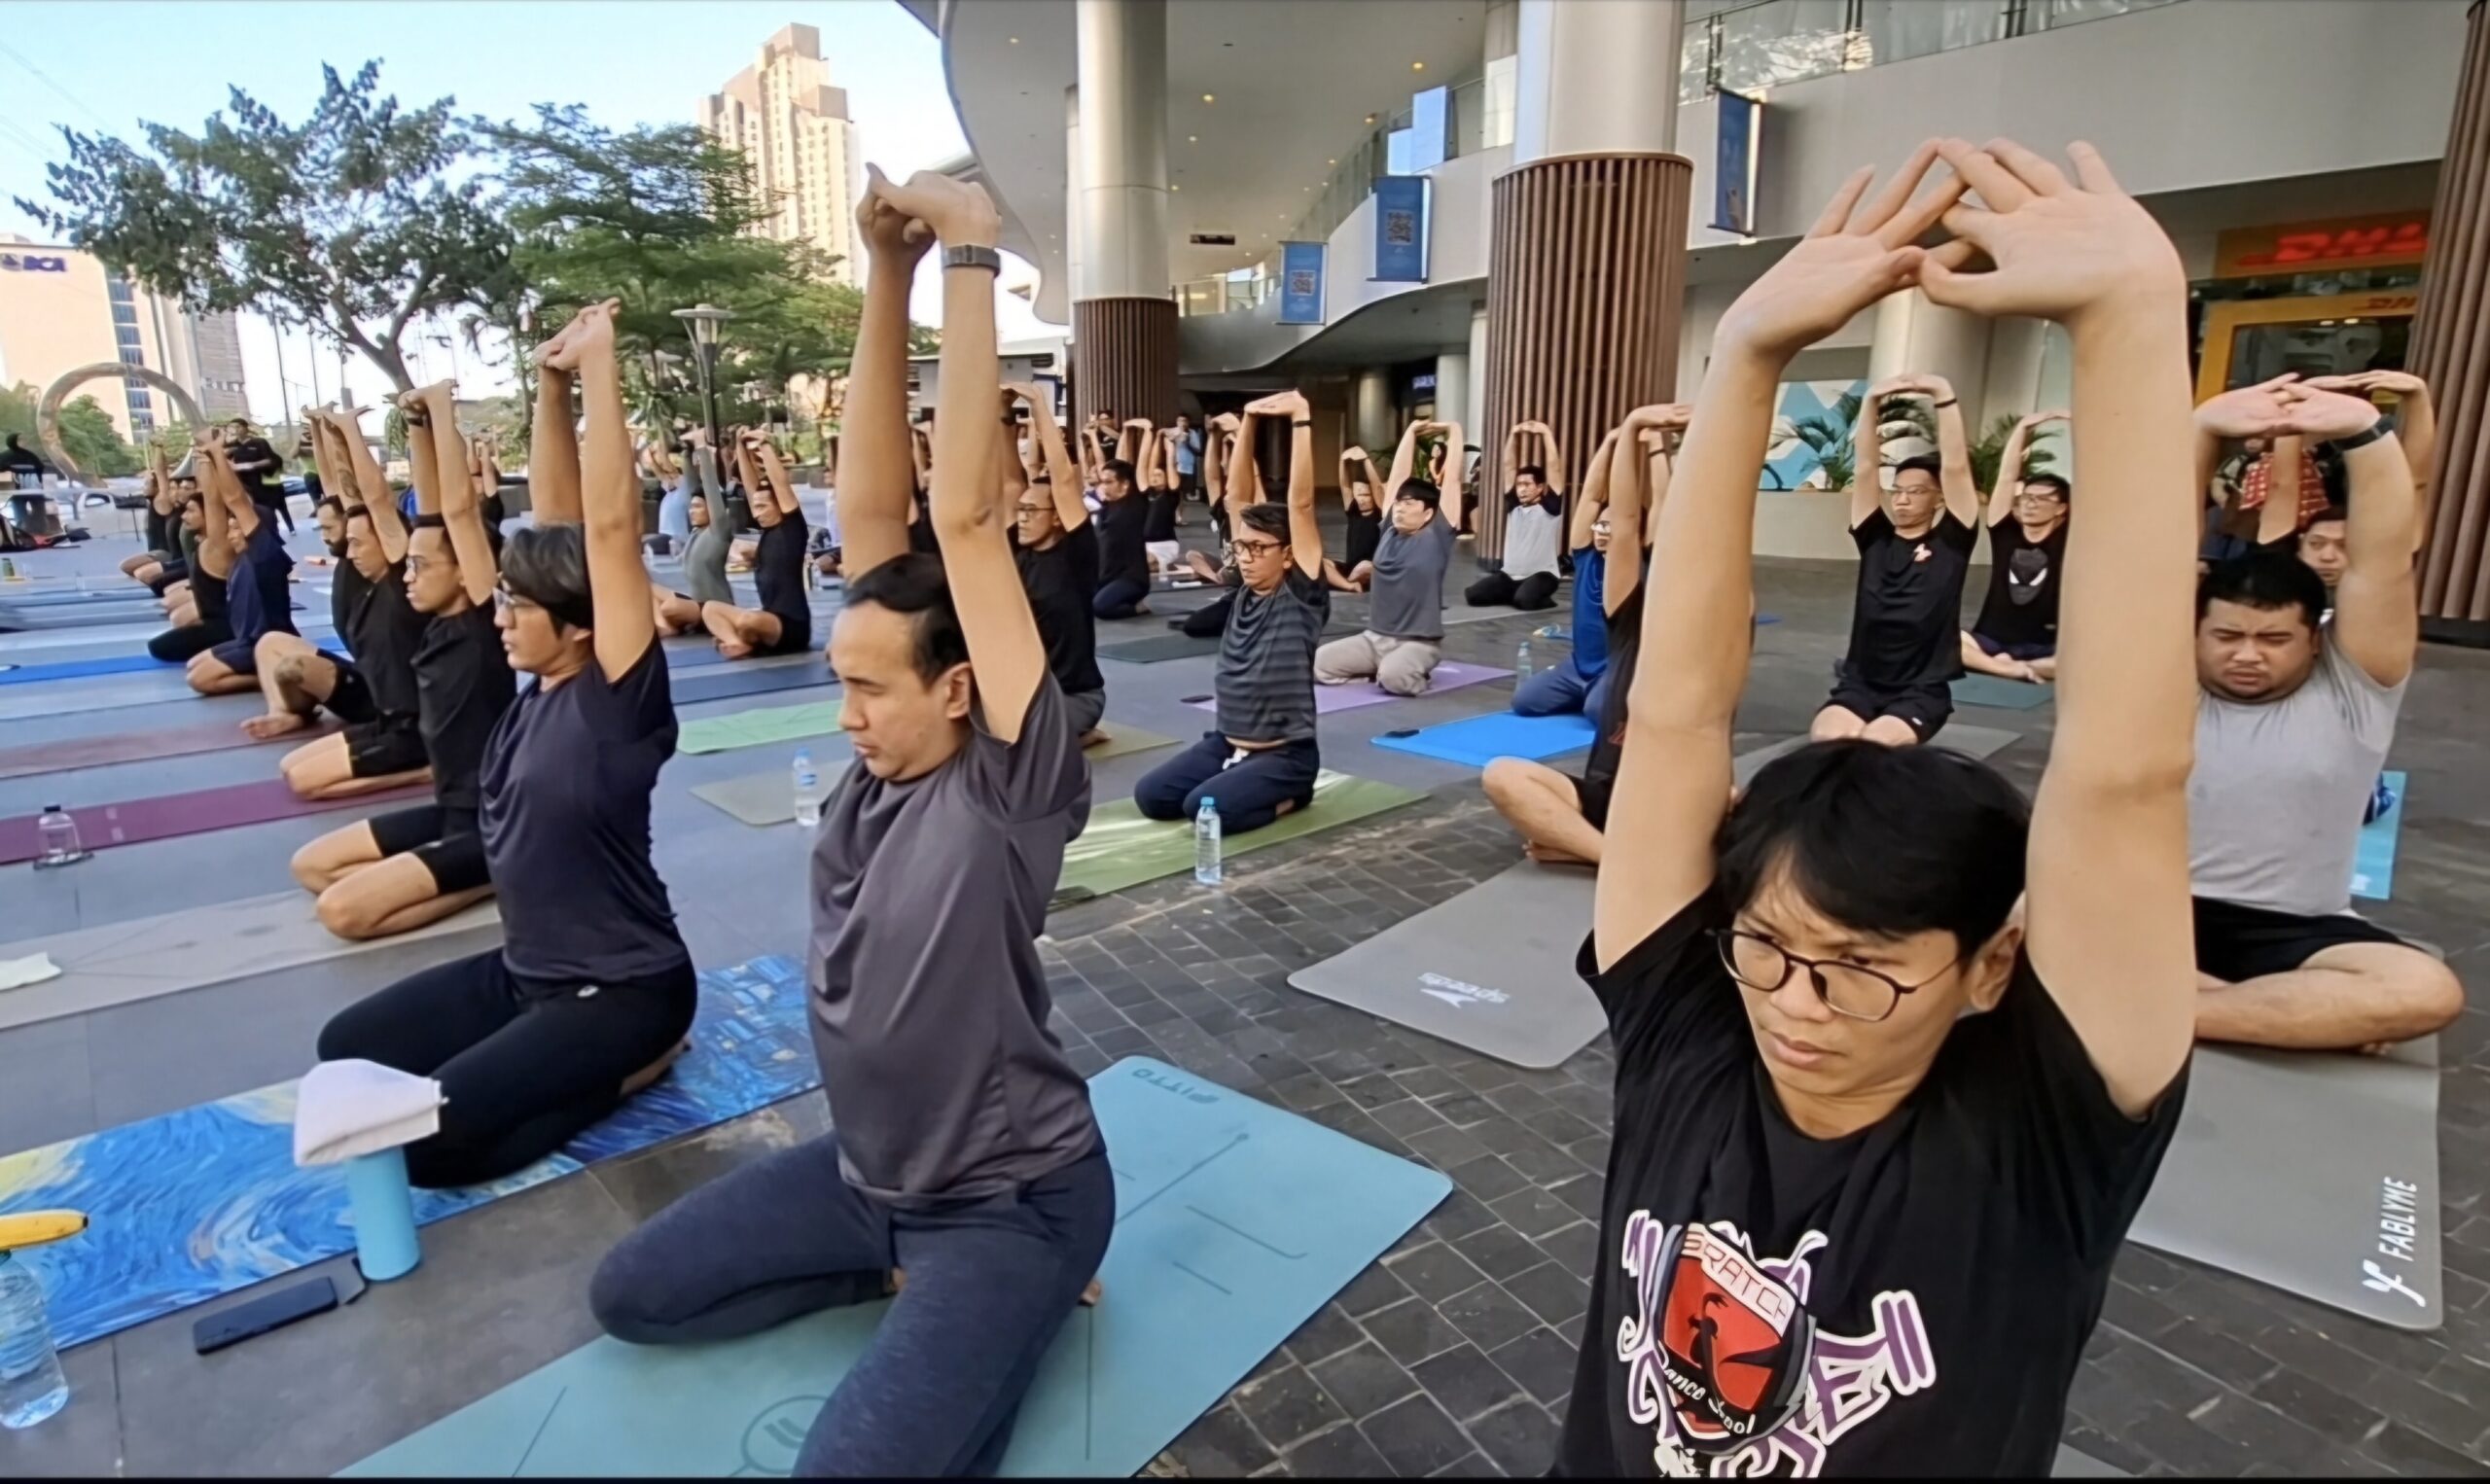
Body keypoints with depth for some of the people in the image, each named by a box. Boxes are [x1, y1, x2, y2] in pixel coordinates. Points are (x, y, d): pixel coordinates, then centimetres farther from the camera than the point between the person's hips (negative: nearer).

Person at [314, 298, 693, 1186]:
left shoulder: (616, 698, -20)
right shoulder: (540, 688, 1)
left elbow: (610, 528, -28)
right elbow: (555, 522, 2)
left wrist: (598, 365, -25)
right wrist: (552, 388, -5)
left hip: (623, 988, -9)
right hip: (525, 970, 9)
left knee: (422, 1144, -15)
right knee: (347, 1051, 11)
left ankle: (633, 1065, 2)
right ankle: (571, 1063, 14)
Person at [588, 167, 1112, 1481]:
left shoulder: (1005, 787, -24)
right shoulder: (880, 763, -6)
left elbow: (966, 521, -32)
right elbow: (872, 512, -11)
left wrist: (970, 261, -29)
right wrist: (886, 274, -15)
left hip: (1014, 1197, -7)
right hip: (867, 1169, 8)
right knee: (629, 1295, 13)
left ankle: (1007, 1308, 6)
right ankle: (910, 1276, 17)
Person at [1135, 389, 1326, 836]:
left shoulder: (1301, 594, -11)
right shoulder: (1246, 588, 4)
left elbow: (1301, 504, -20)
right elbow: (1238, 496, 4)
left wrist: (1300, 421, -22)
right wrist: (1248, 424, -3)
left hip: (1285, 753, -7)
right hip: (1226, 742, 7)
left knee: (1204, 808, -27)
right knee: (1150, 795, -8)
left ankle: (1290, 795, 0)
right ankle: (1235, 783, 12)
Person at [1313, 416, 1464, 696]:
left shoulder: (1438, 535, -5)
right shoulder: (1389, 529, 7)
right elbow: (1398, 474, 12)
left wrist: (1454, 432, 5)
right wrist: (1411, 432, 18)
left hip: (1419, 643, -5)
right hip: (1374, 637, 6)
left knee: (1394, 676, -37)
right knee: (1318, 663, -13)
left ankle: (1415, 676, -3)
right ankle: (1377, 673, 6)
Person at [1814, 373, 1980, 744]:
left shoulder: (1950, 542, 2)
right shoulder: (1875, 538, 9)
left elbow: (1956, 467, -8)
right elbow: (1866, 468, 1)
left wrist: (1944, 395, -14)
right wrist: (1872, 403, -10)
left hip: (1921, 691, -2)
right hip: (1860, 682, 2)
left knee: (1874, 743, -33)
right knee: (1825, 735, -30)